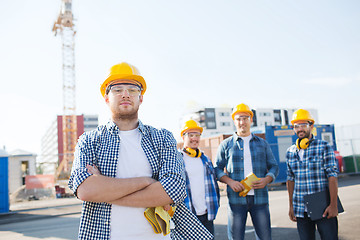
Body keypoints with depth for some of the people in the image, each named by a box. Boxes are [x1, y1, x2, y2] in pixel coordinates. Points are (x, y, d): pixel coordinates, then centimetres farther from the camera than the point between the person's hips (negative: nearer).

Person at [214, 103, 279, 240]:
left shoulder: (262, 144, 15)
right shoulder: (226, 145, 9)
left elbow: (274, 166, 15)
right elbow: (217, 169, 8)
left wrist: (267, 179, -7)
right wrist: (230, 181, -10)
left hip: (260, 198, 2)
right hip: (236, 198, -1)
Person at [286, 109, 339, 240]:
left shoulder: (324, 147, -3)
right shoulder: (290, 152, 7)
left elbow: (332, 176, -8)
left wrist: (333, 205, -14)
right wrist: (291, 206, 11)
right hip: (300, 209, 3)